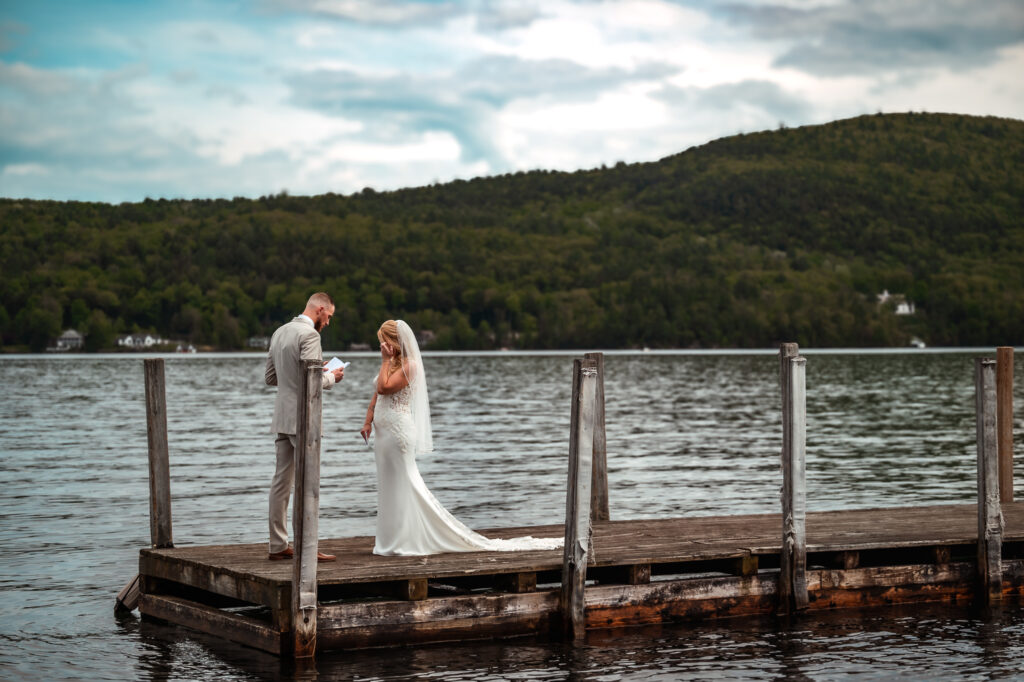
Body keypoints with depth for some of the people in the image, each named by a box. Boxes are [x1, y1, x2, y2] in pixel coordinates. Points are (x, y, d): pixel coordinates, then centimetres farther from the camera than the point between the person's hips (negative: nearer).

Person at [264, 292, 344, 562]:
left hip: (283, 418, 9)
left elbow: (270, 377, 19)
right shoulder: (309, 334, -14)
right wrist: (331, 376, -2)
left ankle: (278, 545, 13)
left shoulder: (280, 332, 14)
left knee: (281, 481, 9)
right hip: (302, 418, -9)